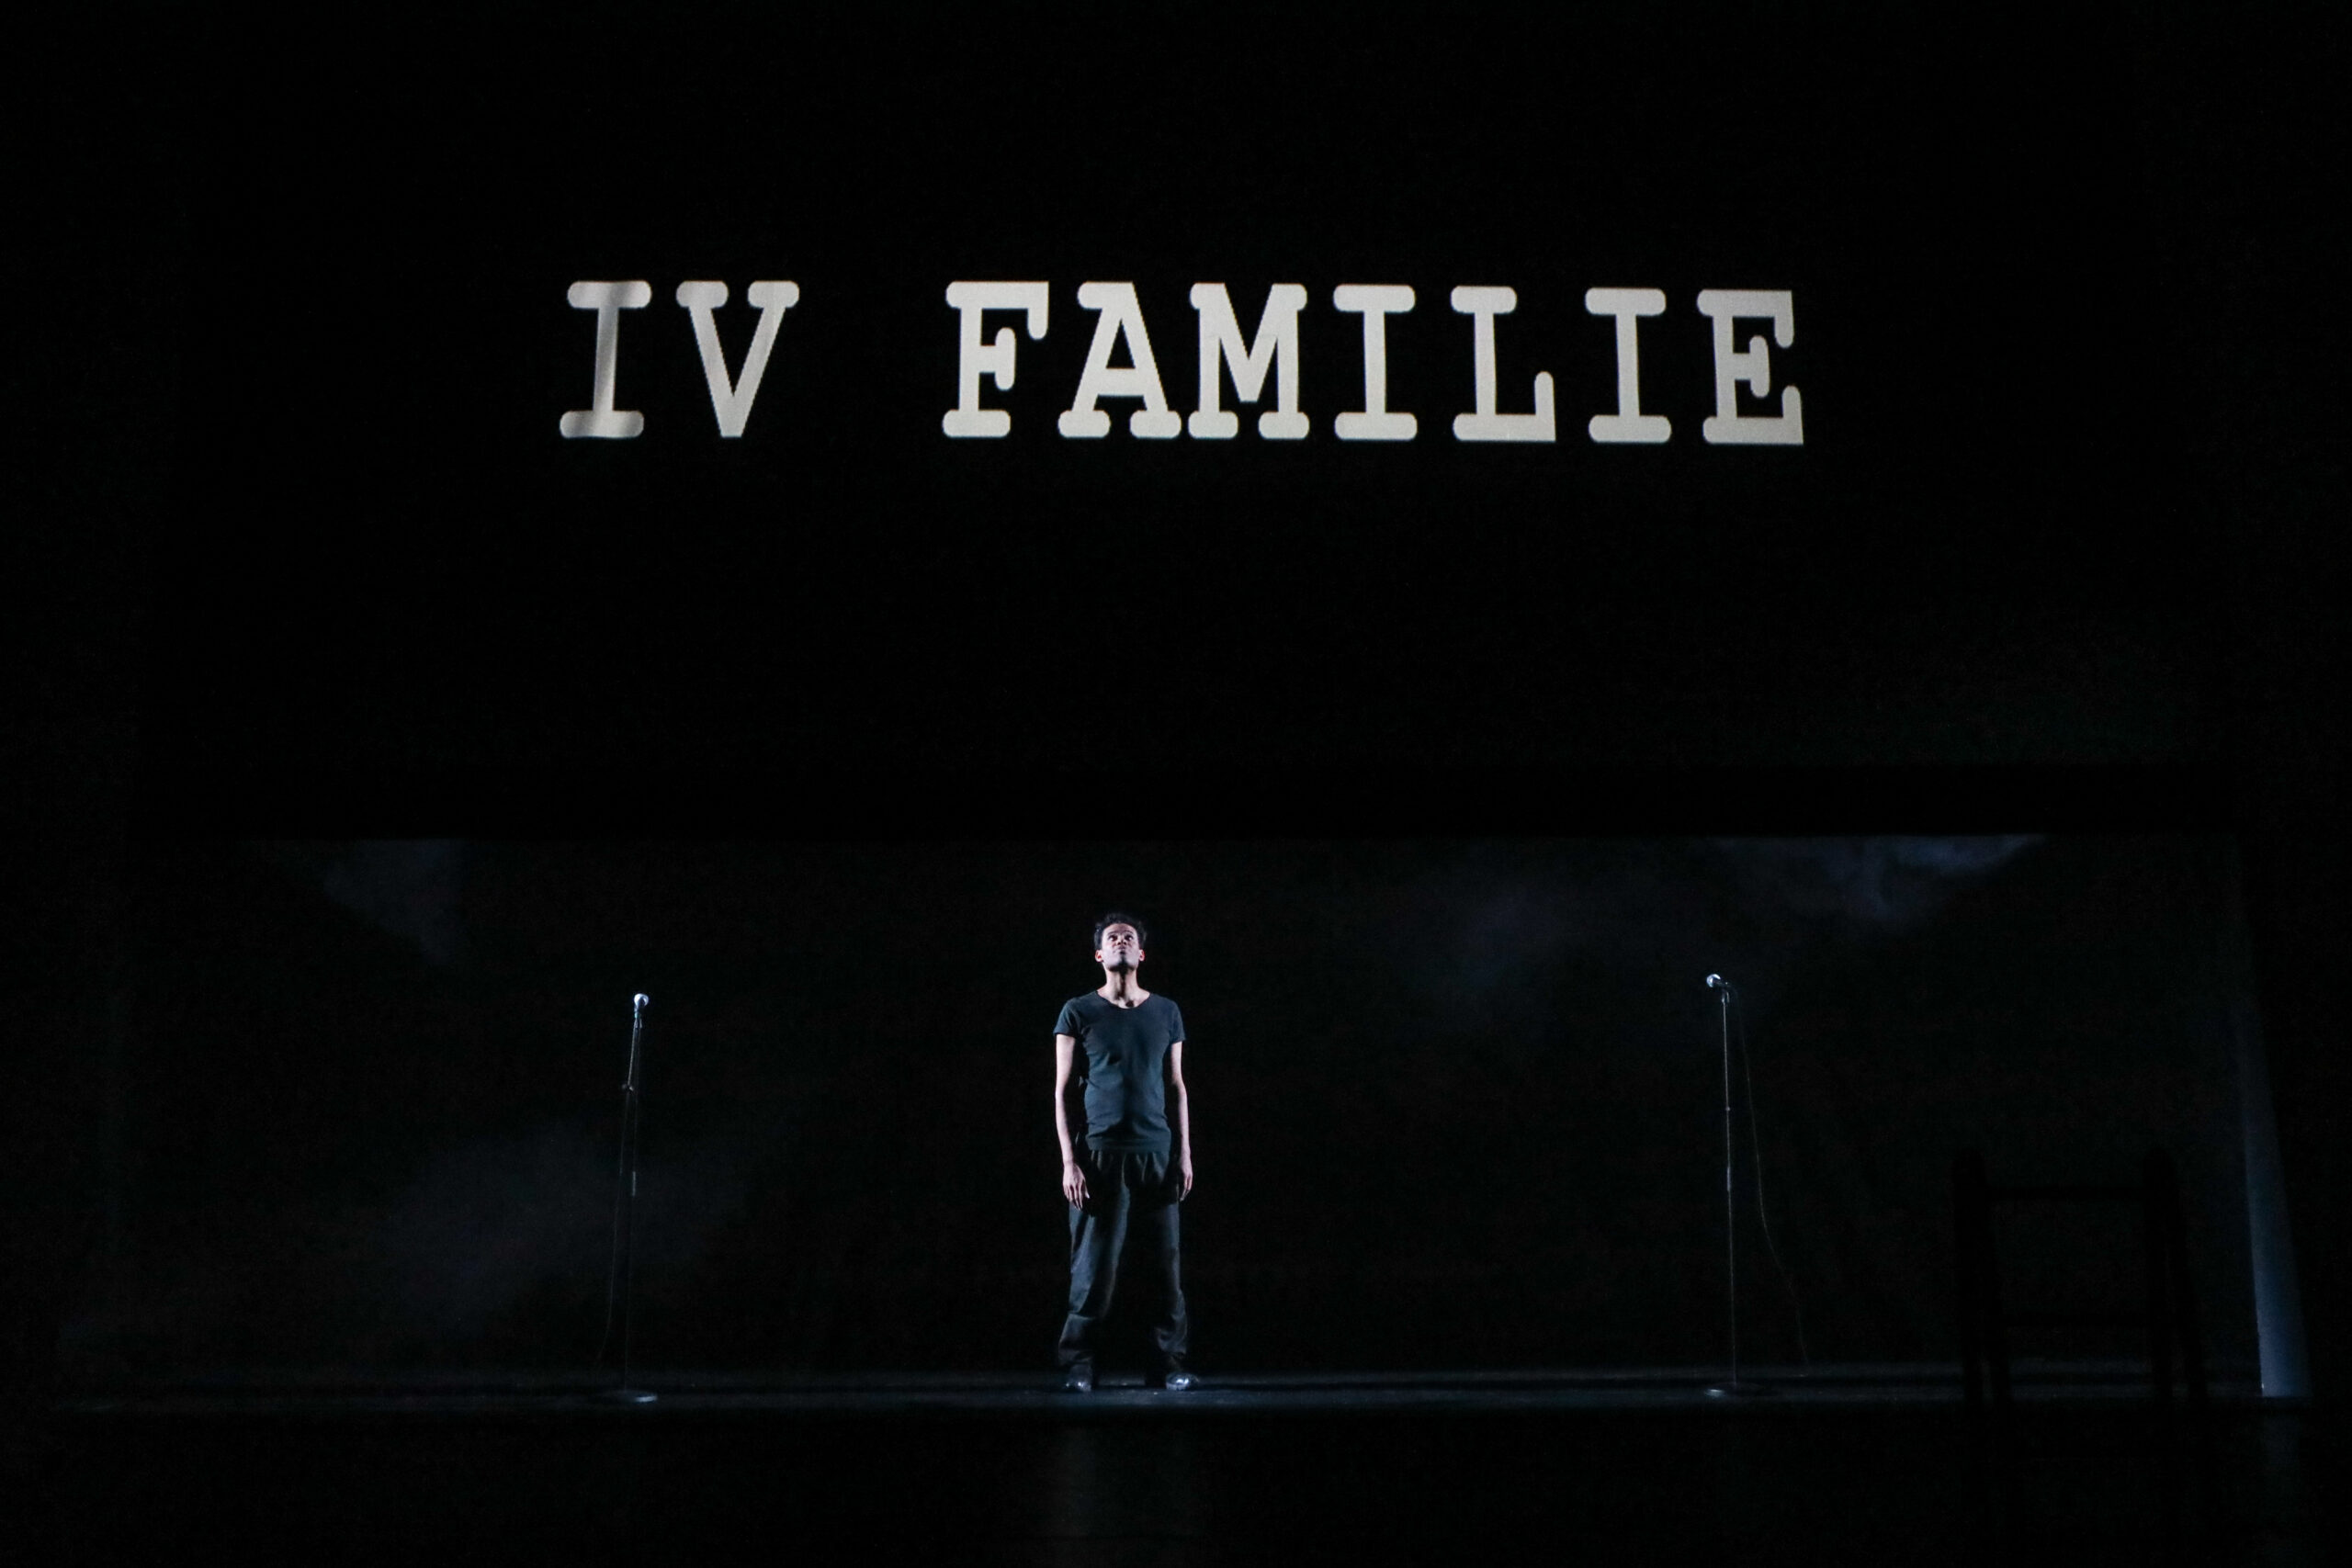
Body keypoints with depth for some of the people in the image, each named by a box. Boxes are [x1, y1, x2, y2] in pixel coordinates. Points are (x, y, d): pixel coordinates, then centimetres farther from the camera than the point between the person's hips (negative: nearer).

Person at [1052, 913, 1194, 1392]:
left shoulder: (1166, 1012, 12)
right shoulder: (1078, 1011, 4)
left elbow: (1177, 1087, 15)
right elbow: (1062, 1090, 3)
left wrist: (1185, 1153, 6)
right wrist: (1069, 1160, -5)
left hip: (1157, 1154, 3)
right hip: (1100, 1154, -2)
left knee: (1166, 1264, 1)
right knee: (1094, 1265, -4)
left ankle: (1170, 1365, 9)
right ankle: (1077, 1366, 5)